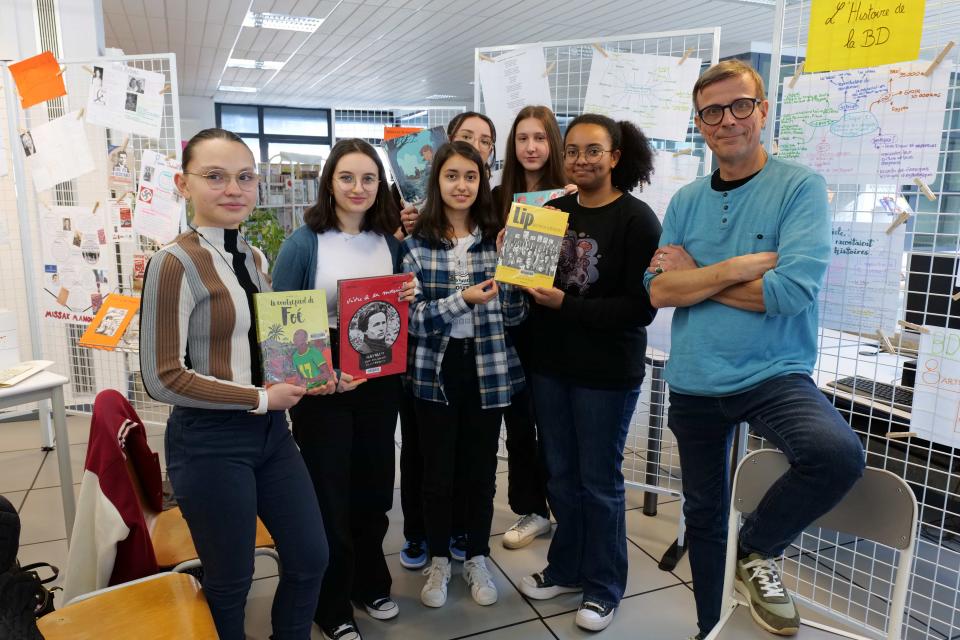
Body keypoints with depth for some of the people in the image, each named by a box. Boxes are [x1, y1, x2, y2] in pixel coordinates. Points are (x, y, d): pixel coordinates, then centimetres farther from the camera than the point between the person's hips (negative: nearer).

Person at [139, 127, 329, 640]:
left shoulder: (256, 259, 6)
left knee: (310, 558, 15)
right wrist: (261, 399, -17)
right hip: (210, 441, -7)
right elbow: (162, 378, -18)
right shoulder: (174, 263, -16)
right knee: (230, 581, 12)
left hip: (271, 432, 7)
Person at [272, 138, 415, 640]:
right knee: (329, 494, 9)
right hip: (321, 386, -4)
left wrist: (408, 298, -8)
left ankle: (370, 582, 41)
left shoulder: (389, 242, 4)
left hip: (380, 383, 5)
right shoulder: (303, 242, -10)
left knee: (373, 489, 17)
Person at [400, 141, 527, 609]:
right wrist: (463, 299, -23)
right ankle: (438, 561, 33)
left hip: (488, 370, 1)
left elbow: (514, 316, -1)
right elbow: (412, 318, -10)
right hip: (436, 369, -1)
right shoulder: (416, 242, -4)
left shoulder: (497, 238, 1)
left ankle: (477, 559, 34)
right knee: (438, 470, 11)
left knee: (481, 468, 14)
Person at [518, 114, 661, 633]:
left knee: (599, 481, 9)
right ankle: (566, 568, 37)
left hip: (606, 372, -5)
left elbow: (640, 307, -17)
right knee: (560, 475, 16)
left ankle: (603, 587, 29)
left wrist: (566, 304, -22)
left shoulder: (637, 220, -11)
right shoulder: (553, 211, 5)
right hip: (549, 363, 5)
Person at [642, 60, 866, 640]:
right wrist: (736, 268, -17)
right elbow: (658, 291, -6)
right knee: (704, 513, 16)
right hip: (693, 381, 4)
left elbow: (792, 290, -21)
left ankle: (758, 550, -1)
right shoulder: (686, 201, 5)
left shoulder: (801, 187, -7)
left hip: (774, 374, -3)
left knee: (839, 455, -32)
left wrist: (694, 275, -11)